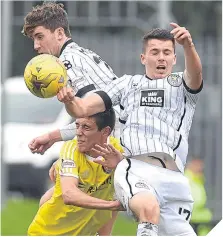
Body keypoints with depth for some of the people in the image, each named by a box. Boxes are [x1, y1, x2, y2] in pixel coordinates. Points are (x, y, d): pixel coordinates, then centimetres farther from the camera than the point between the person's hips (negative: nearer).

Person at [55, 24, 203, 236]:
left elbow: (195, 74, -2)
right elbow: (82, 108, 21)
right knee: (149, 207, -36)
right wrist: (69, 100, -6)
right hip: (135, 170, -2)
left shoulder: (182, 84, 23)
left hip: (174, 177, 2)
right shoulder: (127, 83, 27)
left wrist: (188, 46, -26)